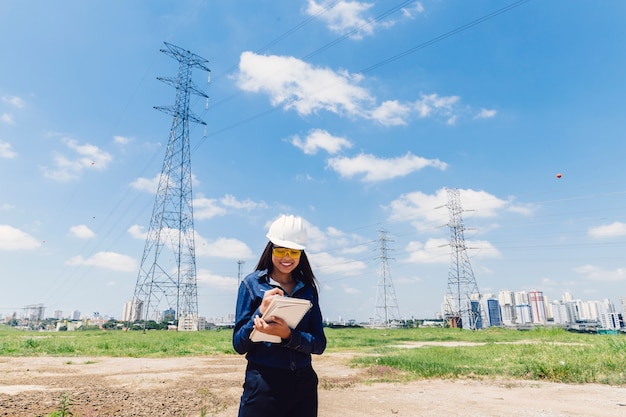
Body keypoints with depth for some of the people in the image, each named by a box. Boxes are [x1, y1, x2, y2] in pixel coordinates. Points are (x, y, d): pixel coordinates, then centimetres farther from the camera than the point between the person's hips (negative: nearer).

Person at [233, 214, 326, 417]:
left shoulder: (307, 288, 2)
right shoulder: (252, 283, -6)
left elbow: (319, 344, -2)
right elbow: (239, 345, -6)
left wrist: (288, 335, -21)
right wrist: (262, 310, -22)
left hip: (304, 385, 3)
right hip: (263, 385, -3)